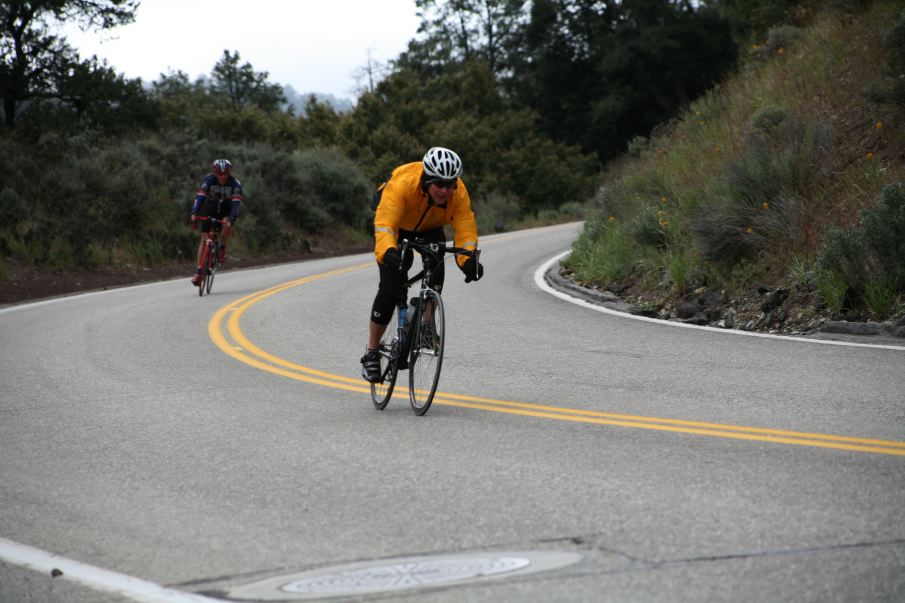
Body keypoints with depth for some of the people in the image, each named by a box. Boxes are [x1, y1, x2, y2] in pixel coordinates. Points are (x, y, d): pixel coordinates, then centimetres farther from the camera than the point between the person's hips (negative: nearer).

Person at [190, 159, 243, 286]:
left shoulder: (235, 184, -24)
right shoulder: (209, 180, -22)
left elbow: (236, 202, -33)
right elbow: (200, 196, -30)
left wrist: (231, 217, -50)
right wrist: (194, 213, -44)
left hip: (226, 210, 0)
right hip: (210, 209, 1)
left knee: (227, 225, -34)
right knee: (204, 238, -11)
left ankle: (222, 248, -6)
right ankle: (199, 272, -10)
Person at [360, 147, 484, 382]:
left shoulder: (459, 193, -31)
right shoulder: (402, 184, -41)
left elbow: (465, 229, -35)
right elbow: (384, 224, -50)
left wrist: (468, 260, -54)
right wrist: (388, 252, -69)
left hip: (429, 228, 3)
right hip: (396, 226, -3)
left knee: (435, 268, -26)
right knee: (391, 285, -14)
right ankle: (371, 353, -1)